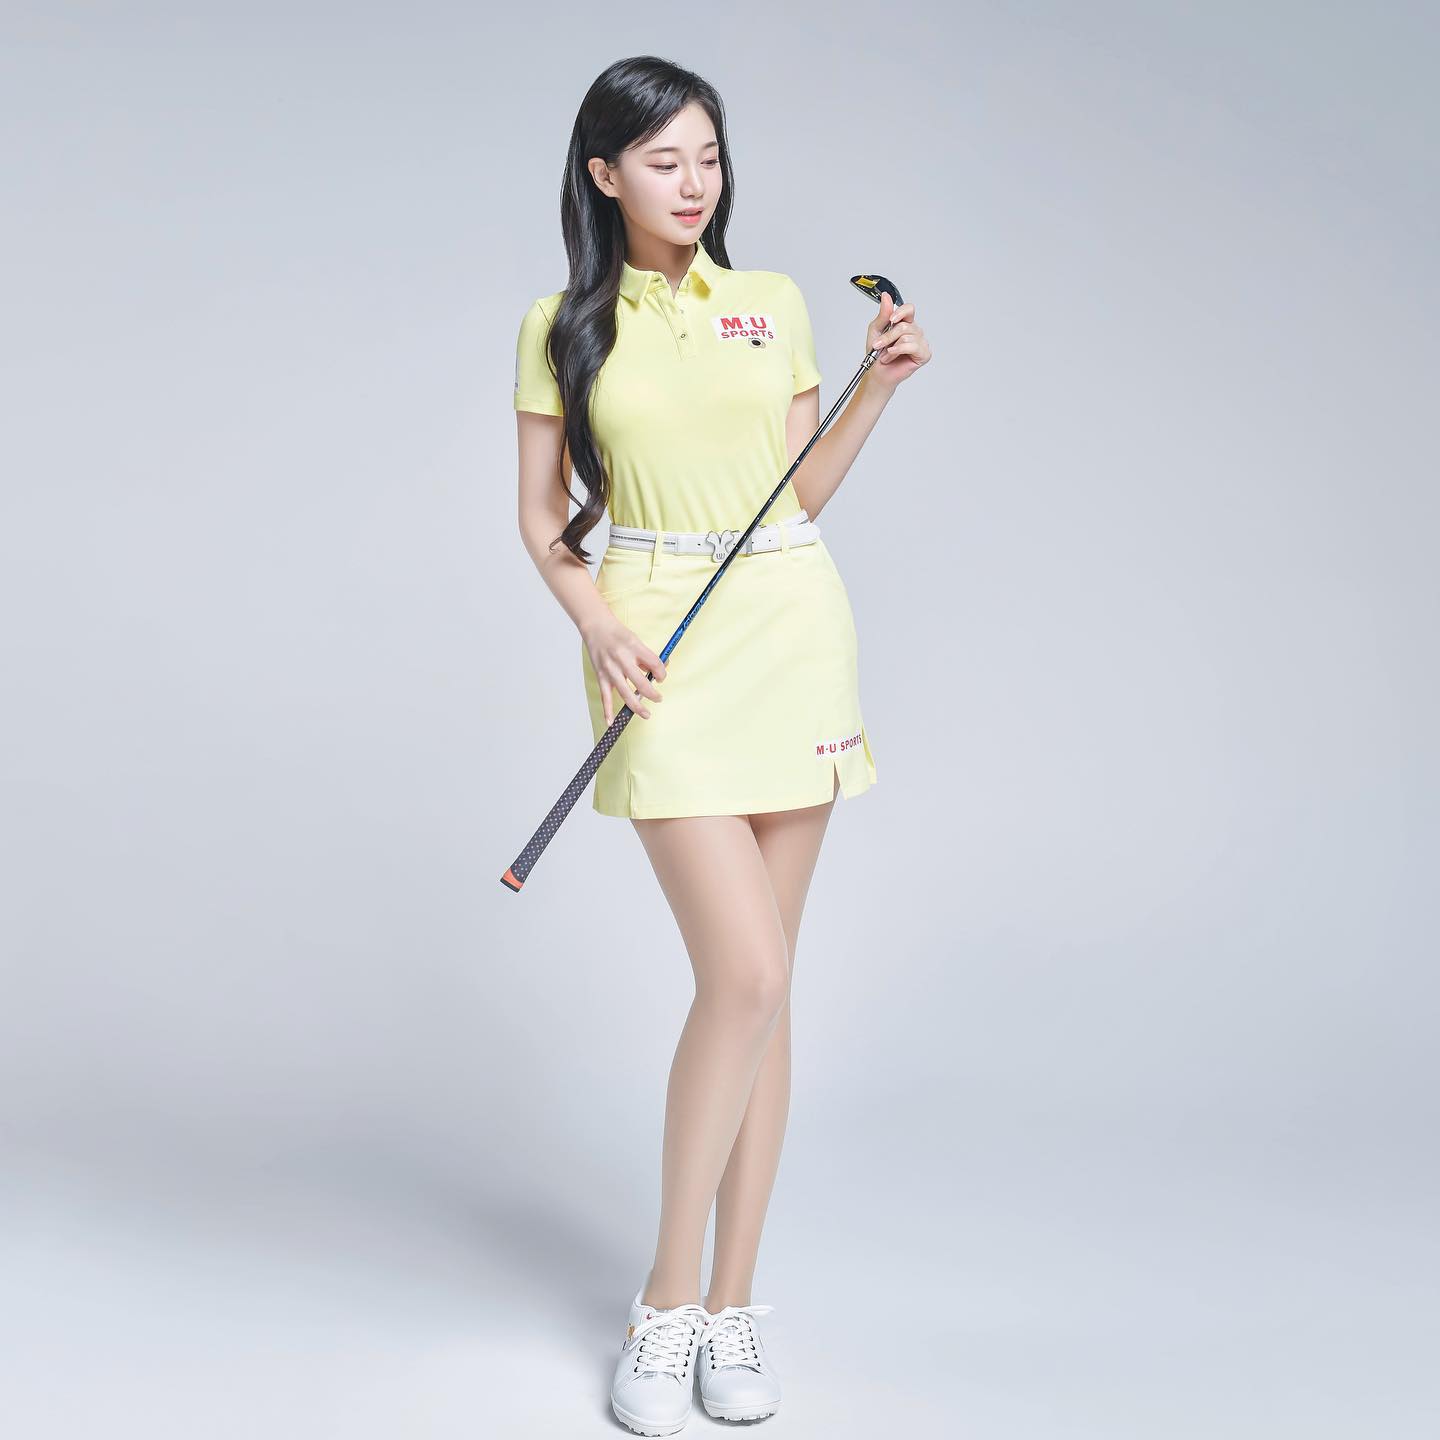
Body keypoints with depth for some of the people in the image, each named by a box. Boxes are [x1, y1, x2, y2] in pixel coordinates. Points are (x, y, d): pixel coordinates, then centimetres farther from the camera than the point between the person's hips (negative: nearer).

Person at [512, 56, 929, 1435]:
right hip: (660, 649, -3)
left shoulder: (776, 305, 11)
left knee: (761, 981, 4)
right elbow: (542, 517, 5)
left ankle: (730, 1306, 16)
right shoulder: (562, 328, 4)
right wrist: (597, 626, -11)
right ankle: (667, 1306, 3)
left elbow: (801, 493, 15)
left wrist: (881, 380, 5)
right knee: (745, 972, -15)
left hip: (794, 633, 3)